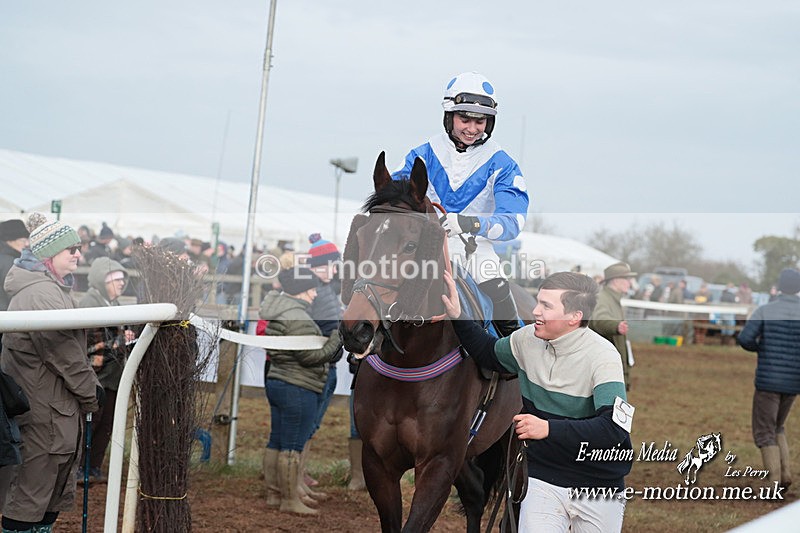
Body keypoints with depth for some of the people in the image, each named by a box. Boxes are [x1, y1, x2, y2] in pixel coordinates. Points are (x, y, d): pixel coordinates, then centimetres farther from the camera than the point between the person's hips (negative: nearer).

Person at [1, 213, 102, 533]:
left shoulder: (50, 288, 16)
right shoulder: (41, 294, -19)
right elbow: (64, 354, -19)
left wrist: (88, 391, 13)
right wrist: (91, 393, -7)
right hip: (45, 414, -11)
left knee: (53, 494, 18)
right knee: (31, 493, -4)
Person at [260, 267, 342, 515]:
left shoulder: (280, 313, 14)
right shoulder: (297, 318, -20)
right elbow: (312, 355, -22)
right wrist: (338, 336, -12)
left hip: (277, 382, 11)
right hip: (298, 389, -11)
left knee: (276, 442, 13)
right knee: (293, 446, -6)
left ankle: (273, 494, 19)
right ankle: (290, 499, -2)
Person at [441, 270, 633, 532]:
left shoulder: (602, 355, -20)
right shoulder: (527, 339, -4)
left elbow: (615, 429, -31)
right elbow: (489, 353, 19)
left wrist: (548, 429, -32)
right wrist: (458, 317, 6)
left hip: (597, 488, -3)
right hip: (541, 478, 3)